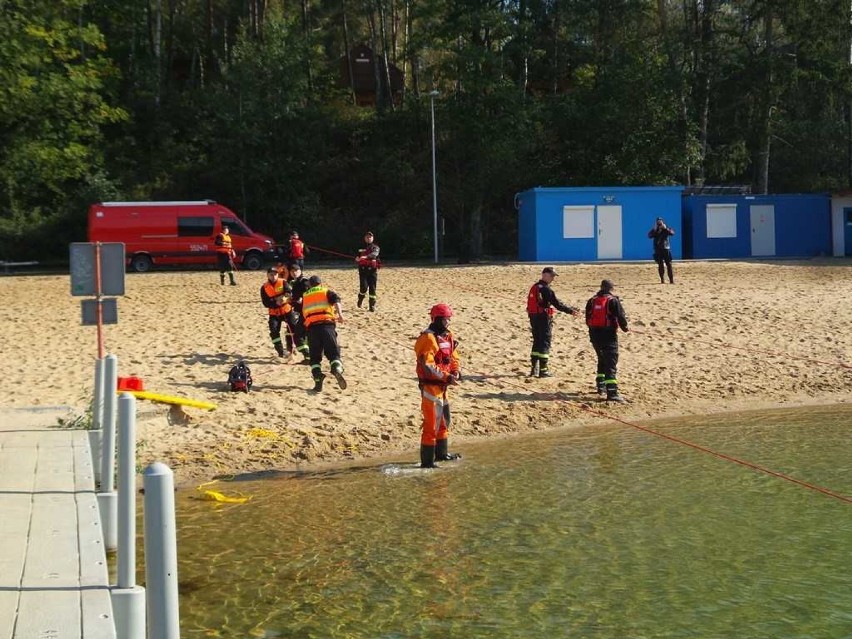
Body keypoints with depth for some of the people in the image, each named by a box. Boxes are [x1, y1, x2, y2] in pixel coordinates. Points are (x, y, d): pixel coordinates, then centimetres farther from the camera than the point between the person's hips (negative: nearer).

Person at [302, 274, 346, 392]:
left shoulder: (305, 296, 26)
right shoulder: (327, 291, 18)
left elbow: (303, 313, 33)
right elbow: (336, 300, -3)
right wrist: (340, 314, -16)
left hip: (311, 326, 2)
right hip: (327, 324, -2)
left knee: (315, 356, 10)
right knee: (333, 352, -2)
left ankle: (317, 378, -11)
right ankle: (337, 369, -32)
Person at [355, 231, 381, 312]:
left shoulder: (375, 247, 5)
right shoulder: (361, 247, 13)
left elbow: (374, 253, -17)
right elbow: (357, 256, 21)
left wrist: (366, 256, -36)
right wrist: (357, 258, -6)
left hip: (372, 269, -1)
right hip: (363, 269, 1)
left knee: (372, 288, -2)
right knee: (364, 287, -12)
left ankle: (372, 305, 7)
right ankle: (360, 299, 17)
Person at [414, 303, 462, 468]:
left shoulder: (447, 336, 11)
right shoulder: (428, 338, -18)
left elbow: (454, 357, 16)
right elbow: (427, 365, -24)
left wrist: (456, 372, -3)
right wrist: (446, 377, -26)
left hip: (442, 386, 10)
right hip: (430, 386, -10)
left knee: (444, 421, 22)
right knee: (432, 424, -8)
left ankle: (441, 453, 38)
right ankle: (427, 461, -3)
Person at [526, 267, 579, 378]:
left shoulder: (534, 287, 12)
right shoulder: (546, 289, -16)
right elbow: (557, 304, -18)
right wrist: (571, 310, -11)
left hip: (533, 317, 8)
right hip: (544, 318, -8)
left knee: (537, 343, 15)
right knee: (545, 343, -2)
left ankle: (534, 369, 17)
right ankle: (543, 370, 0)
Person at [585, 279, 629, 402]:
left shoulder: (592, 301, 8)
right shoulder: (613, 301, -8)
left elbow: (588, 319, 14)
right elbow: (621, 317, -10)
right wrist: (625, 327, 9)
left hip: (594, 335, 6)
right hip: (609, 335, -6)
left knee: (602, 360, 25)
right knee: (611, 364, -7)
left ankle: (601, 386, 31)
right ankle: (612, 393, -15)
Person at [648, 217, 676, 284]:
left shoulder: (666, 229, 6)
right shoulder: (654, 230, 8)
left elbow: (672, 233, -12)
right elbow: (649, 235, -8)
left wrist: (666, 228, -22)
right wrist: (655, 230, -17)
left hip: (666, 249, -1)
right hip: (658, 249, 1)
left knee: (669, 264, -7)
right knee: (660, 265, 2)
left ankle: (671, 280, -8)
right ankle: (662, 280, 8)